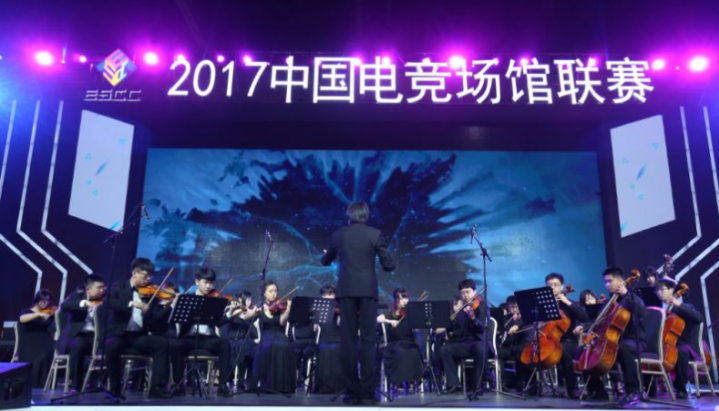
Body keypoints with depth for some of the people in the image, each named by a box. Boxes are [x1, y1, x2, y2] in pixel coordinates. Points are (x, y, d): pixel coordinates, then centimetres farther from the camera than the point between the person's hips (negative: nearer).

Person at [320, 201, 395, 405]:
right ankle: (367, 392, -1)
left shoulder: (338, 234, 8)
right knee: (368, 340, 1)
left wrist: (327, 254, 44)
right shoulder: (375, 234, 2)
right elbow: (388, 265, 0)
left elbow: (325, 261, 21)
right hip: (367, 290, -1)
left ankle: (352, 391, 5)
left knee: (348, 340, 4)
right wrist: (388, 264, 24)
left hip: (346, 291, 1)